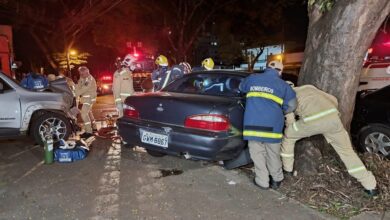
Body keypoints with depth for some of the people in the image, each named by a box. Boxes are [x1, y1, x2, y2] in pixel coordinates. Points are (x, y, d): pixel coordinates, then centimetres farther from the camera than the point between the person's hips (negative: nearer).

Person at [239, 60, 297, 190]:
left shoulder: (252, 78, 12)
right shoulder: (283, 85, 8)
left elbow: (241, 88, 31)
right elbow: (292, 105, 5)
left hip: (253, 123, 0)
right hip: (272, 125, 0)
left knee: (257, 154, 10)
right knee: (273, 154, 14)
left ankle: (262, 181, 16)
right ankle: (277, 179, 27)